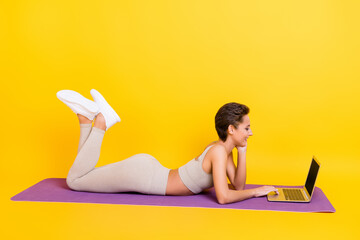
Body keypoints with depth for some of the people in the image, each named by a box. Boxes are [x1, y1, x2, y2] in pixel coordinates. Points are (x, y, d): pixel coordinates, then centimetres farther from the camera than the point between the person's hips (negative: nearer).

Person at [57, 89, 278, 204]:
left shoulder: (224, 149, 4)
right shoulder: (219, 151, -24)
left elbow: (237, 186, 6)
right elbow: (223, 197, -30)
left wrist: (242, 151, -3)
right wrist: (257, 191, -18)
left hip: (148, 168, 8)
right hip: (141, 174, -8)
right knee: (74, 180, 0)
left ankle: (88, 115, 11)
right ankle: (99, 121, 1)